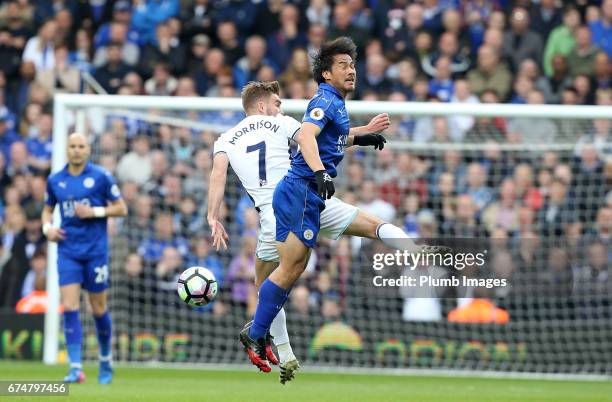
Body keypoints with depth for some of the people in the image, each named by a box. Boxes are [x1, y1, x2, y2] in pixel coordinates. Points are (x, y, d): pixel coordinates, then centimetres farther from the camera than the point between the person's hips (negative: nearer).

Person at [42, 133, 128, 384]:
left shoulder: (100, 177, -3)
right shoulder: (55, 180, 7)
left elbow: (121, 208, -1)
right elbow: (48, 209, 21)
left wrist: (94, 211, -14)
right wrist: (48, 227, 1)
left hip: (95, 251, -2)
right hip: (67, 252, 2)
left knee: (99, 309, 6)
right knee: (69, 308, -11)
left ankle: (105, 363, 26)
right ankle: (76, 368, -12)